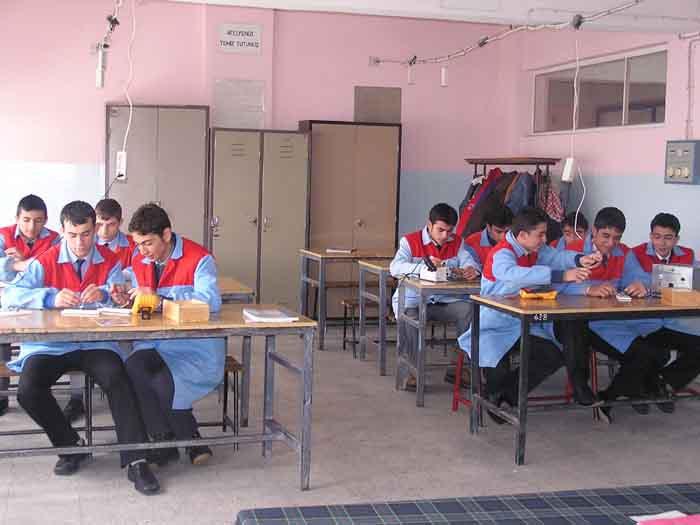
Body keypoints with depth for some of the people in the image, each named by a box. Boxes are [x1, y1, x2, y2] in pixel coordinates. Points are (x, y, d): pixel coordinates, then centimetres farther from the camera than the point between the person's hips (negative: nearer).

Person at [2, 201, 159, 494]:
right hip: (50, 345, 1)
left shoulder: (110, 262, 9)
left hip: (95, 342, -1)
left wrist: (104, 294, -25)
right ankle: (70, 446, 1)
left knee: (117, 379, -31)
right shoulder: (46, 262, 4)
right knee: (28, 390, -25)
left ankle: (135, 461, -24)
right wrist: (51, 298, -25)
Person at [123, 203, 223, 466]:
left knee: (164, 383, -28)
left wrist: (159, 297, -24)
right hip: (155, 343, 6)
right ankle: (165, 442, -12)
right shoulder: (140, 262, 12)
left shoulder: (198, 259, -10)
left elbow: (211, 302, -26)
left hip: (195, 346, -5)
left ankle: (193, 443, -1)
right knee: (133, 368, -26)